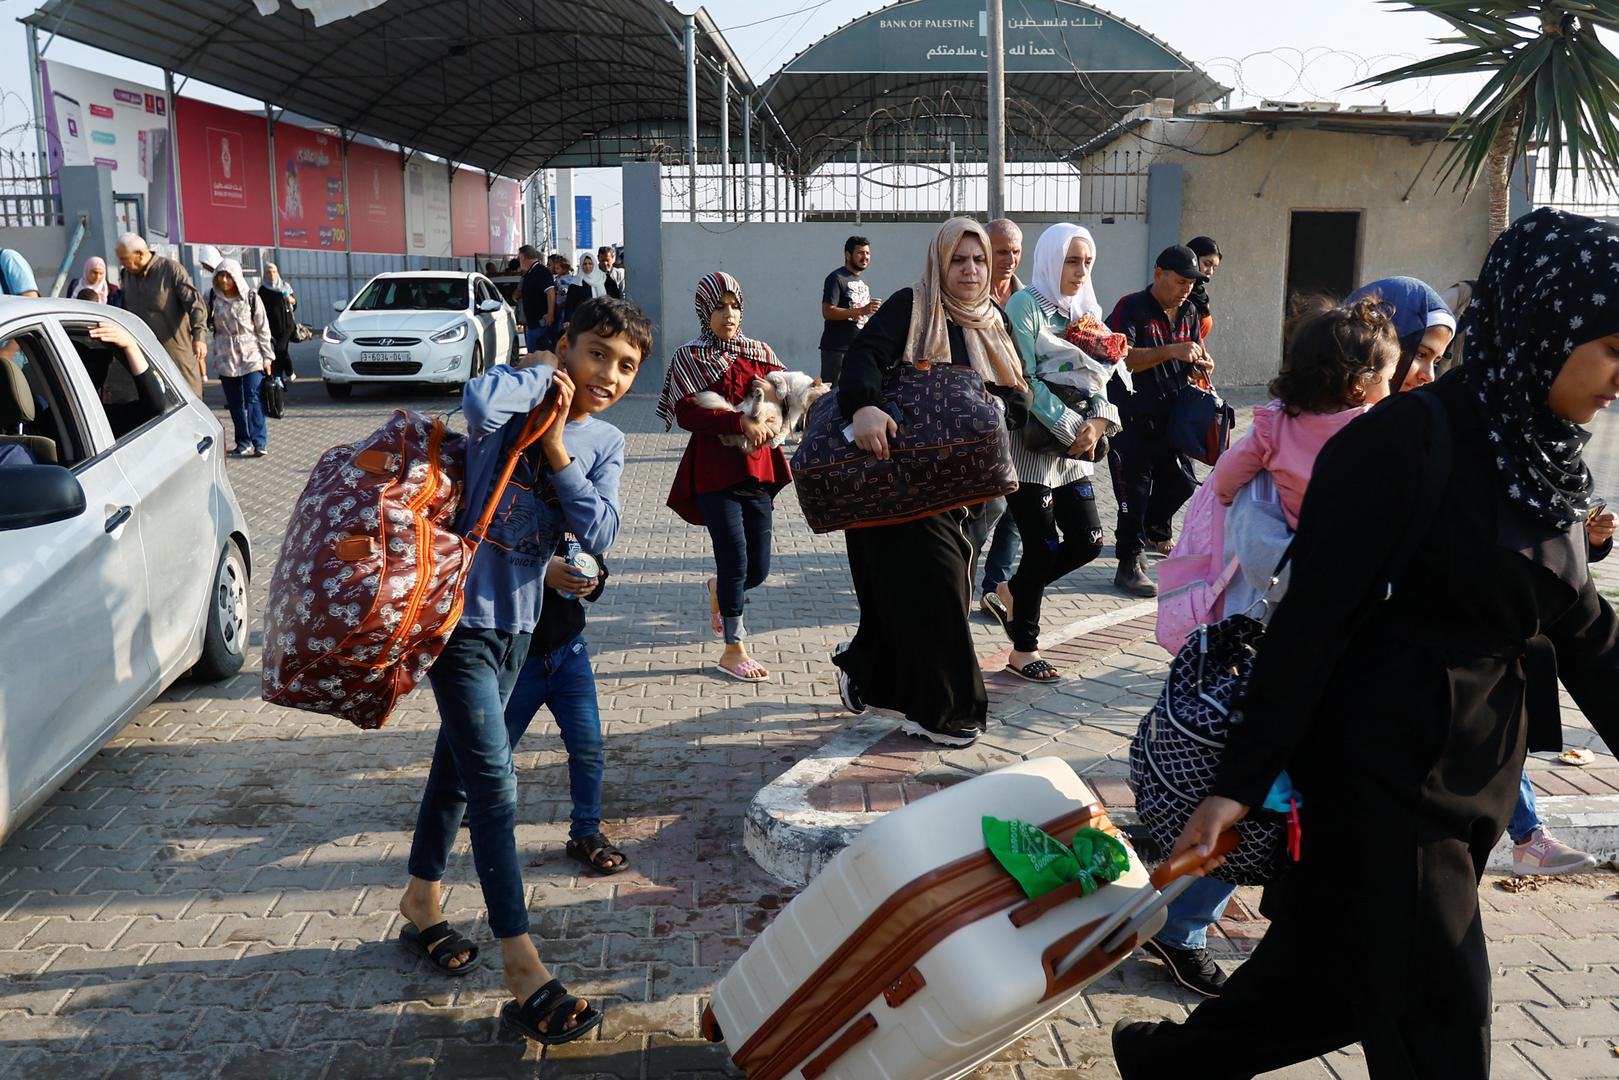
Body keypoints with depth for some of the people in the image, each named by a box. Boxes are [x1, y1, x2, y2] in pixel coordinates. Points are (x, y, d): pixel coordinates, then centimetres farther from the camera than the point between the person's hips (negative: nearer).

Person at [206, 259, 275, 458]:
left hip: (251, 355, -3)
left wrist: (267, 356, -1)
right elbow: (205, 323, 11)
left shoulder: (251, 298, -2)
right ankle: (243, 442, 11)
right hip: (225, 357, 3)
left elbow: (263, 329, 1)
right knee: (234, 402, 5)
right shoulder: (212, 298, 3)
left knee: (253, 399, -11)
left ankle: (260, 442, -12)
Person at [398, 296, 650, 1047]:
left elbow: (599, 534, -11)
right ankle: (523, 972, -5)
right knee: (494, 785, -9)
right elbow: (479, 401, -39)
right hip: (462, 612, -7)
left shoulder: (604, 444, 3)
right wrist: (540, 373, -20)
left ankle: (421, 899, 42)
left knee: (460, 760, 22)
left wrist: (556, 448, -17)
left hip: (520, 621, 7)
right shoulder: (519, 404, -13)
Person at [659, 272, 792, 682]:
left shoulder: (759, 353, 12)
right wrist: (741, 422, -24)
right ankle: (733, 649, 8)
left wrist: (773, 421, -12)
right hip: (714, 472, -4)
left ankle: (719, 590, 42)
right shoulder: (689, 357, -1)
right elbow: (685, 413, -14)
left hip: (757, 470, 4)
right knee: (736, 560, -8)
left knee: (758, 569, 6)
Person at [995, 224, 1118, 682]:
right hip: (1028, 444, -7)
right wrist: (1073, 428, -20)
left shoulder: (1086, 310, 12)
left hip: (1073, 450, 7)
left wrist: (1098, 421, -10)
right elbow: (1026, 379, -17)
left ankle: (1015, 589, 30)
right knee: (1043, 545, -3)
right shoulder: (1025, 305, -9)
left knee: (1088, 540, 6)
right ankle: (1023, 650, 14)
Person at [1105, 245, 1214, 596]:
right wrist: (1172, 351, -29)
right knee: (1135, 492, 0)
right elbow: (1122, 358, -25)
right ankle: (1129, 565, 11)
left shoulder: (1188, 312, 11)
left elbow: (1192, 359, 20)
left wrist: (1200, 366, -4)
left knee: (1181, 484, 11)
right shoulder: (1130, 308, -11)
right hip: (1132, 420, -6)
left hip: (1171, 419, 7)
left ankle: (1154, 528, 38)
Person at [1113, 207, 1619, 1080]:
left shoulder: (1543, 457, 6)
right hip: (1387, 773, -8)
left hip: (1478, 779, 8)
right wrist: (1240, 782, -18)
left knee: (1332, 962, 19)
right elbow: (1311, 618, -19)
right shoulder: (1405, 442, -18)